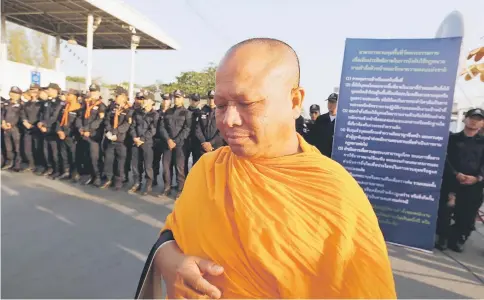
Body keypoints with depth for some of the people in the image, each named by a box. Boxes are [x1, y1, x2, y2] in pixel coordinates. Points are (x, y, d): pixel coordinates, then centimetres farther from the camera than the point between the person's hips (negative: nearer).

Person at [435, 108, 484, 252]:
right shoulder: (453, 138, 8)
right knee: (445, 210, -1)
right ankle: (443, 237, 13)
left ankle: (458, 240, 21)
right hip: (451, 181, -2)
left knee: (468, 214, 5)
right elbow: (445, 159, -1)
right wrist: (456, 174, -15)